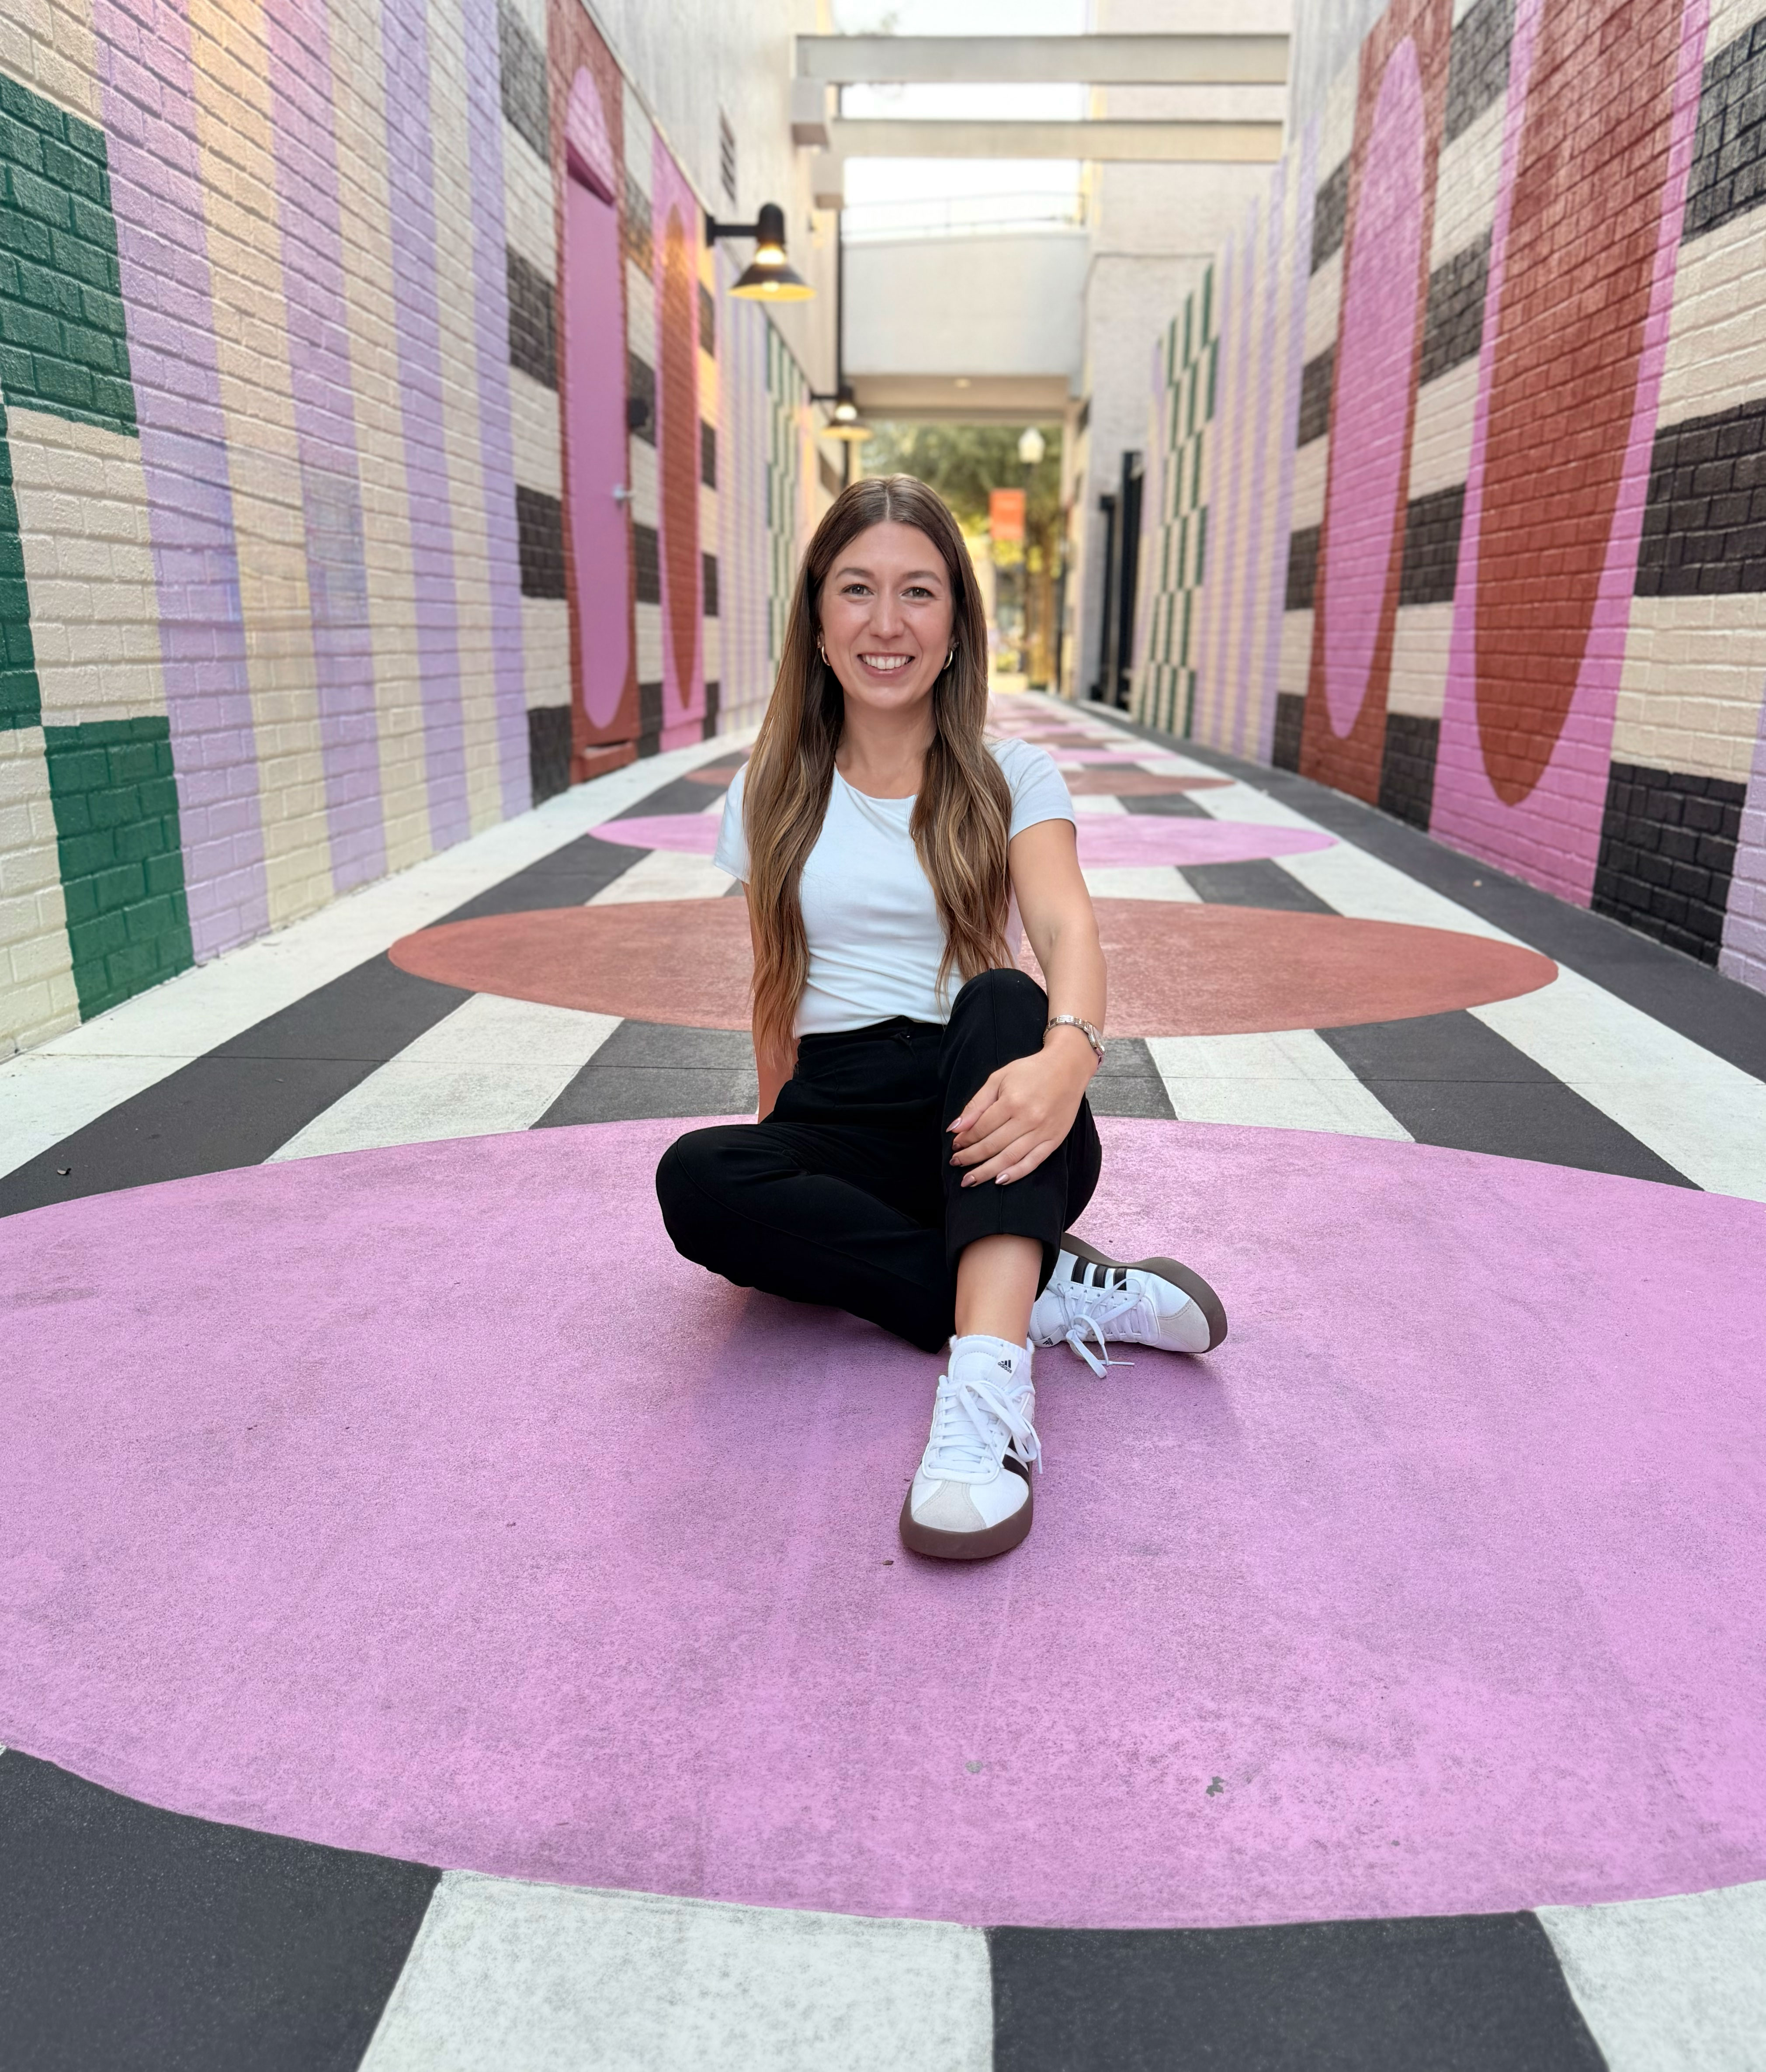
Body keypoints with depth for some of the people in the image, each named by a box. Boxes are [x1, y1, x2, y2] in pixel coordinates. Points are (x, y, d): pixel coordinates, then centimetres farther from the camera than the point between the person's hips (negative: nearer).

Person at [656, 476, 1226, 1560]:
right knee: (697, 1178, -30)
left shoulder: (1015, 778, 4)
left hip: (985, 1119, -1)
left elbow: (1067, 924, -16)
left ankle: (990, 1386, -48)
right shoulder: (773, 796, 10)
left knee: (1001, 1002, -34)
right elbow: (777, 988, 14)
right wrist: (780, 1137, 2)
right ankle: (1048, 1293, -25)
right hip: (836, 1123, 2)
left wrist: (1067, 1054, -37)